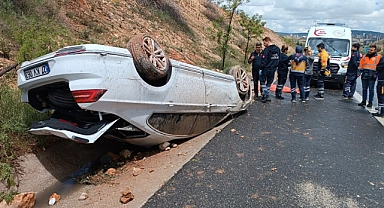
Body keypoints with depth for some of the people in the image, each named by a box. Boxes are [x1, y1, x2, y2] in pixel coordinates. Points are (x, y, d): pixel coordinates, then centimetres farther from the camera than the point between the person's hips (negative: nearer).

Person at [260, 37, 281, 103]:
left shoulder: (267, 50, -15)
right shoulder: (278, 49, 8)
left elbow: (264, 61, -17)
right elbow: (279, 59, 13)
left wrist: (261, 68, -9)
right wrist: (275, 66, 16)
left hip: (266, 69, -6)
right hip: (273, 69, 6)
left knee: (263, 82, 7)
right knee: (269, 83, 14)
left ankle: (265, 95, -3)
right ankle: (267, 96, 16)